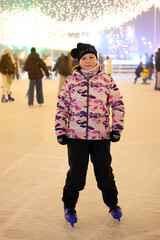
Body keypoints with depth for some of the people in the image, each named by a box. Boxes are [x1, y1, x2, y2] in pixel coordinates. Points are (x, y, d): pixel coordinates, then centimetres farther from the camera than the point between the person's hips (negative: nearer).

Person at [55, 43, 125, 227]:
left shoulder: (107, 81, 2)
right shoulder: (71, 81, 3)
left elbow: (118, 104, 7)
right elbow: (61, 106, 6)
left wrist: (117, 128, 3)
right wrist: (60, 131, 2)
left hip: (101, 135, 0)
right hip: (76, 135, 0)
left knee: (104, 172, 8)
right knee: (76, 173, 3)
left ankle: (112, 203, 33)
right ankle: (69, 206, 26)